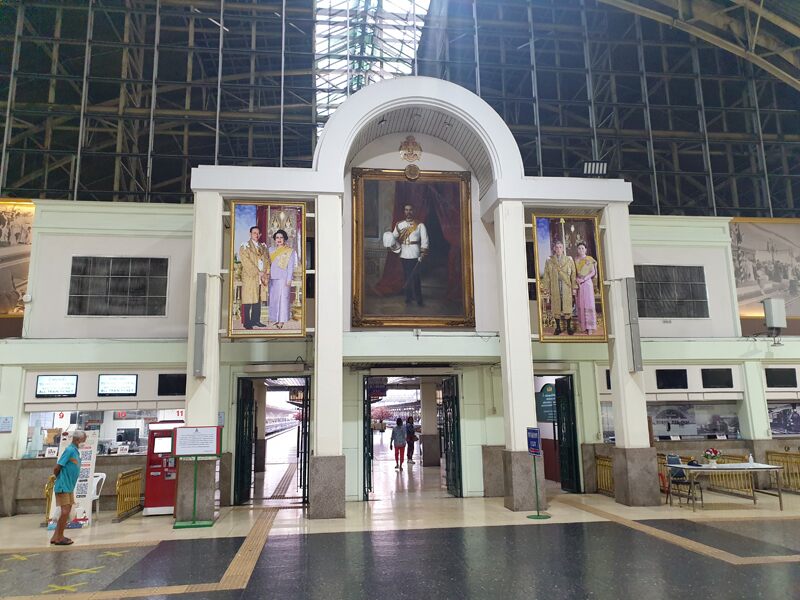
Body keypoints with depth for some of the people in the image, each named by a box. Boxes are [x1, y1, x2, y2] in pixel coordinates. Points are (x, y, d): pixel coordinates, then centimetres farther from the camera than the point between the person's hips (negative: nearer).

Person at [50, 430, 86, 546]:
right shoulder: (70, 450, -17)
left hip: (69, 487, 9)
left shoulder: (75, 451, 11)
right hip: (63, 487, -9)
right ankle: (59, 538, 5)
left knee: (66, 512, 12)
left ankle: (56, 537, 20)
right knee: (65, 511, -5)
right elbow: (57, 468, -16)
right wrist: (60, 479, 0)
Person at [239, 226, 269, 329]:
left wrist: (265, 273, -3)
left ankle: (255, 320, 15)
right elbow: (247, 262, -9)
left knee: (258, 300, 7)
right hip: (249, 277, -5)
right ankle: (247, 323, -2)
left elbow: (267, 260, 13)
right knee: (248, 300, -5)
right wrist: (258, 273, -12)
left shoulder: (263, 247, 19)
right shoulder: (245, 246, 1)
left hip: (261, 277, 5)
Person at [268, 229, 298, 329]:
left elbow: (290, 267, -2)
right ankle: (275, 319, 12)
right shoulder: (271, 249, 14)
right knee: (273, 298, 5)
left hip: (283, 278, -4)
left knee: (283, 298, -7)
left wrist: (289, 280, -9)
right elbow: (268, 263, 14)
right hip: (273, 278, 4)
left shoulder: (289, 251, 2)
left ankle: (281, 321, -6)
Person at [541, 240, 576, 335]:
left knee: (567, 306, 1)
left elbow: (573, 274, 5)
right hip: (555, 288, 0)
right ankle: (558, 327, 12)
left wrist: (574, 287, 1)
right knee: (556, 307, 3)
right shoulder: (549, 261, 5)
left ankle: (568, 327, 11)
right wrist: (546, 288, -1)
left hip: (566, 287, 0)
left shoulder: (569, 260, 7)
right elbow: (546, 276, 4)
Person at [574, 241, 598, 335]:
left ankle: (590, 327, -7)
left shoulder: (590, 259, 3)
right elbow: (574, 273, 12)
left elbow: (593, 272, -3)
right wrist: (576, 279, -7)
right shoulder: (576, 260, 13)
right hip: (578, 284, 3)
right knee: (580, 305, -1)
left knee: (588, 303, -7)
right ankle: (583, 327, 1)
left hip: (587, 282, -3)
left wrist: (584, 279, -14)